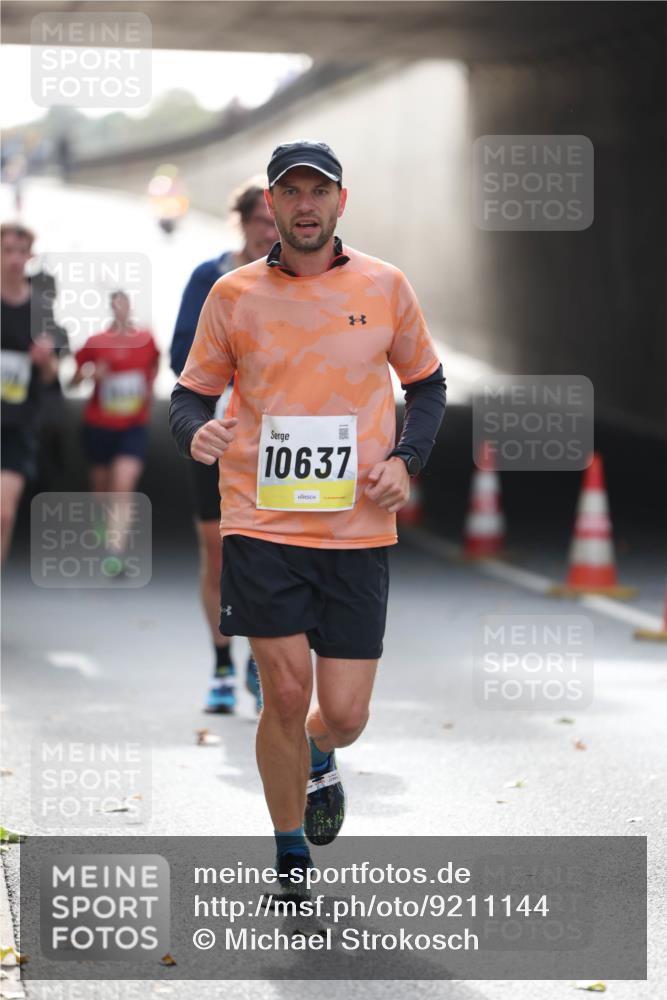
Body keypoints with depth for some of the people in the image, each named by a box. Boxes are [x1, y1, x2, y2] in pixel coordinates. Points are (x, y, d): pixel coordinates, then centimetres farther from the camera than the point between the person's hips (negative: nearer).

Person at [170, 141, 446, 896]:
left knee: (344, 713, 0)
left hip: (359, 530, 1)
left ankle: (318, 762, 38)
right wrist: (195, 431, -14)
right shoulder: (233, 295, 2)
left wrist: (406, 459, -1)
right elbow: (190, 393, 9)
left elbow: (427, 383, 16)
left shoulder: (384, 287, 4)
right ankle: (290, 857, 16)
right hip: (261, 524, -1)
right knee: (285, 697, -4)